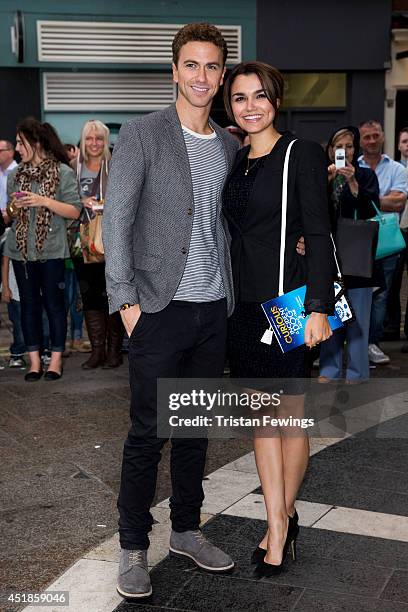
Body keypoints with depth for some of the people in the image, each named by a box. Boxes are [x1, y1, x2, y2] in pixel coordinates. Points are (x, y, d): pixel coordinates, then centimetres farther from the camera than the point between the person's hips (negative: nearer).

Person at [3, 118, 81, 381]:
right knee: (29, 303, 7)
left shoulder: (63, 172, -4)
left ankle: (56, 359, 12)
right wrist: (14, 208, -5)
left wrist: (45, 201, -18)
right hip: (21, 250, 5)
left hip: (51, 250, -4)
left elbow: (75, 211, -7)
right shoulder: (15, 174, 10)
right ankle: (34, 360, 14)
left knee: (54, 303, 2)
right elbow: (10, 214, 18)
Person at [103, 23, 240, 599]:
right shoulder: (142, 135, -4)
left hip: (215, 310, 5)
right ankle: (133, 546, 16)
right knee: (148, 432, 1)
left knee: (195, 427, 14)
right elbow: (116, 220, -8)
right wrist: (127, 299, -14)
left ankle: (186, 530, 29)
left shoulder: (231, 145, 12)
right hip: (161, 309, -5)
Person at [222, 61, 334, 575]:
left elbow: (318, 235, -10)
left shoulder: (302, 155, -6)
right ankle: (278, 524, 20)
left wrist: (318, 308, -17)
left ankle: (282, 519, 24)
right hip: (243, 303, 6)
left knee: (291, 416, 6)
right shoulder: (233, 162, 11)